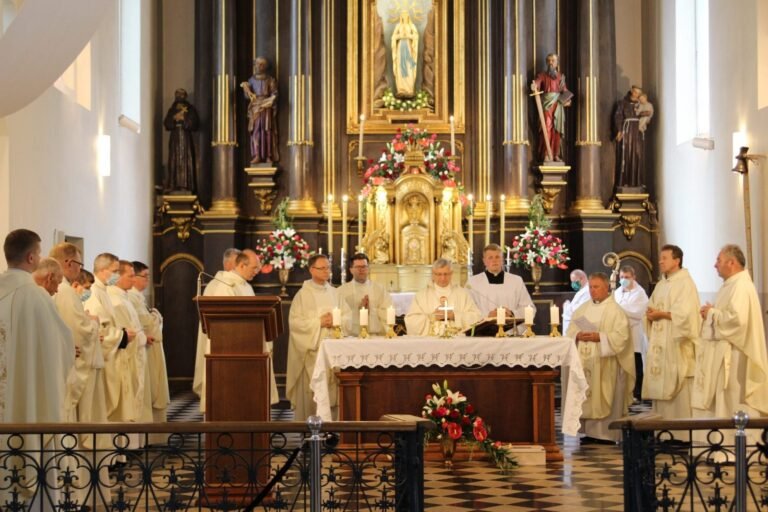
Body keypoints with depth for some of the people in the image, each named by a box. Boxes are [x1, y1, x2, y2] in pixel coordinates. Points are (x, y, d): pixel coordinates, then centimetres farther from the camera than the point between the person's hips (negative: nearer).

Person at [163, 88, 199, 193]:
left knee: (186, 160, -8)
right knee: (174, 160, -3)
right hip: (175, 138, 3)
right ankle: (174, 185, -4)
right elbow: (167, 124, 5)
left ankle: (186, 185, -11)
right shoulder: (172, 110, 15)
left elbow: (194, 124, -4)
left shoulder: (190, 109, 6)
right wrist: (175, 118, -9)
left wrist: (183, 119, -8)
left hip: (186, 138, -3)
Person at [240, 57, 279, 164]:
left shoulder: (270, 80, 4)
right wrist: (245, 88, -12)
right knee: (255, 131, -5)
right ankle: (257, 156, -7)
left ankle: (268, 156, -4)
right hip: (255, 109, 2)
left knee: (267, 131, -5)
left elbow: (274, 95, -2)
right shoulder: (251, 80, 11)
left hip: (267, 109, -2)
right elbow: (247, 96, 6)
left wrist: (266, 103, -18)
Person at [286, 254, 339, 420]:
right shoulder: (303, 294, -4)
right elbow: (294, 321, -11)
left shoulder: (334, 293, 13)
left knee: (331, 388, 1)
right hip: (311, 349, -5)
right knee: (311, 391, -5)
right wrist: (319, 322, -15)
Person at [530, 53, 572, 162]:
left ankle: (556, 154, 7)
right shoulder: (542, 75, 5)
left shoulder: (561, 76, 16)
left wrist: (567, 100, -4)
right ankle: (546, 155, -14)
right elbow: (536, 83, -13)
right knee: (547, 128, -13)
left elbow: (565, 90, 15)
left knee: (557, 129, 2)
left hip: (558, 104, 4)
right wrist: (534, 87, -37)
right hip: (547, 103, -4)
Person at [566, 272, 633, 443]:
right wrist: (578, 336, -9)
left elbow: (620, 336, -12)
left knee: (604, 398, -4)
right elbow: (570, 332, 12)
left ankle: (606, 433, 1)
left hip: (605, 363, -5)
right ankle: (589, 432, 8)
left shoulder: (615, 310, -2)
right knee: (586, 397, 3)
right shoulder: (582, 309, 16)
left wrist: (599, 337, -20)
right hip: (584, 362, 5)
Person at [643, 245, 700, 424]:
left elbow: (684, 313, -17)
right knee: (660, 388, 5)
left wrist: (661, 314, -9)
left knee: (678, 393, -8)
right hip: (660, 346, 8)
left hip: (677, 346, -8)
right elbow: (651, 309, 20)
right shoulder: (660, 285, 19)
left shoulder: (685, 283, -7)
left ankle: (683, 431, -5)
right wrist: (651, 314, -2)